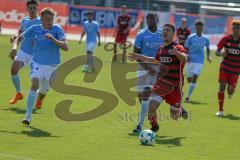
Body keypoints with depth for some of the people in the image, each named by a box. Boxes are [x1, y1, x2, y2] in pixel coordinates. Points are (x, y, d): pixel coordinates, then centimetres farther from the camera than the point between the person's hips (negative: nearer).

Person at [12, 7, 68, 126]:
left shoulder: (57, 29, -10)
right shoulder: (35, 29, -3)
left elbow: (65, 47, -19)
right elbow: (19, 37, 11)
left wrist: (52, 39, -32)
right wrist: (15, 46, -9)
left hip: (52, 66, 1)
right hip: (37, 63, -1)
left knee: (43, 91, 16)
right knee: (35, 84, -26)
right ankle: (28, 115, -25)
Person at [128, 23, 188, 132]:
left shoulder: (178, 48, -10)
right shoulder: (160, 49, 8)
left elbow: (184, 59, -32)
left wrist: (176, 53, -52)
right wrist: (140, 57, 24)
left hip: (175, 85, -4)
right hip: (161, 83, 4)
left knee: (174, 116, 6)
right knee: (151, 106, -17)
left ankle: (180, 110, 43)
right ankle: (154, 127, 10)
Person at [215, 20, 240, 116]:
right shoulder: (226, 39, -5)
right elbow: (217, 51, -3)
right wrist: (221, 54, -25)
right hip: (225, 67, 0)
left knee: (230, 90, -6)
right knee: (222, 86, -9)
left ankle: (230, 92, 35)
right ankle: (220, 110, 1)